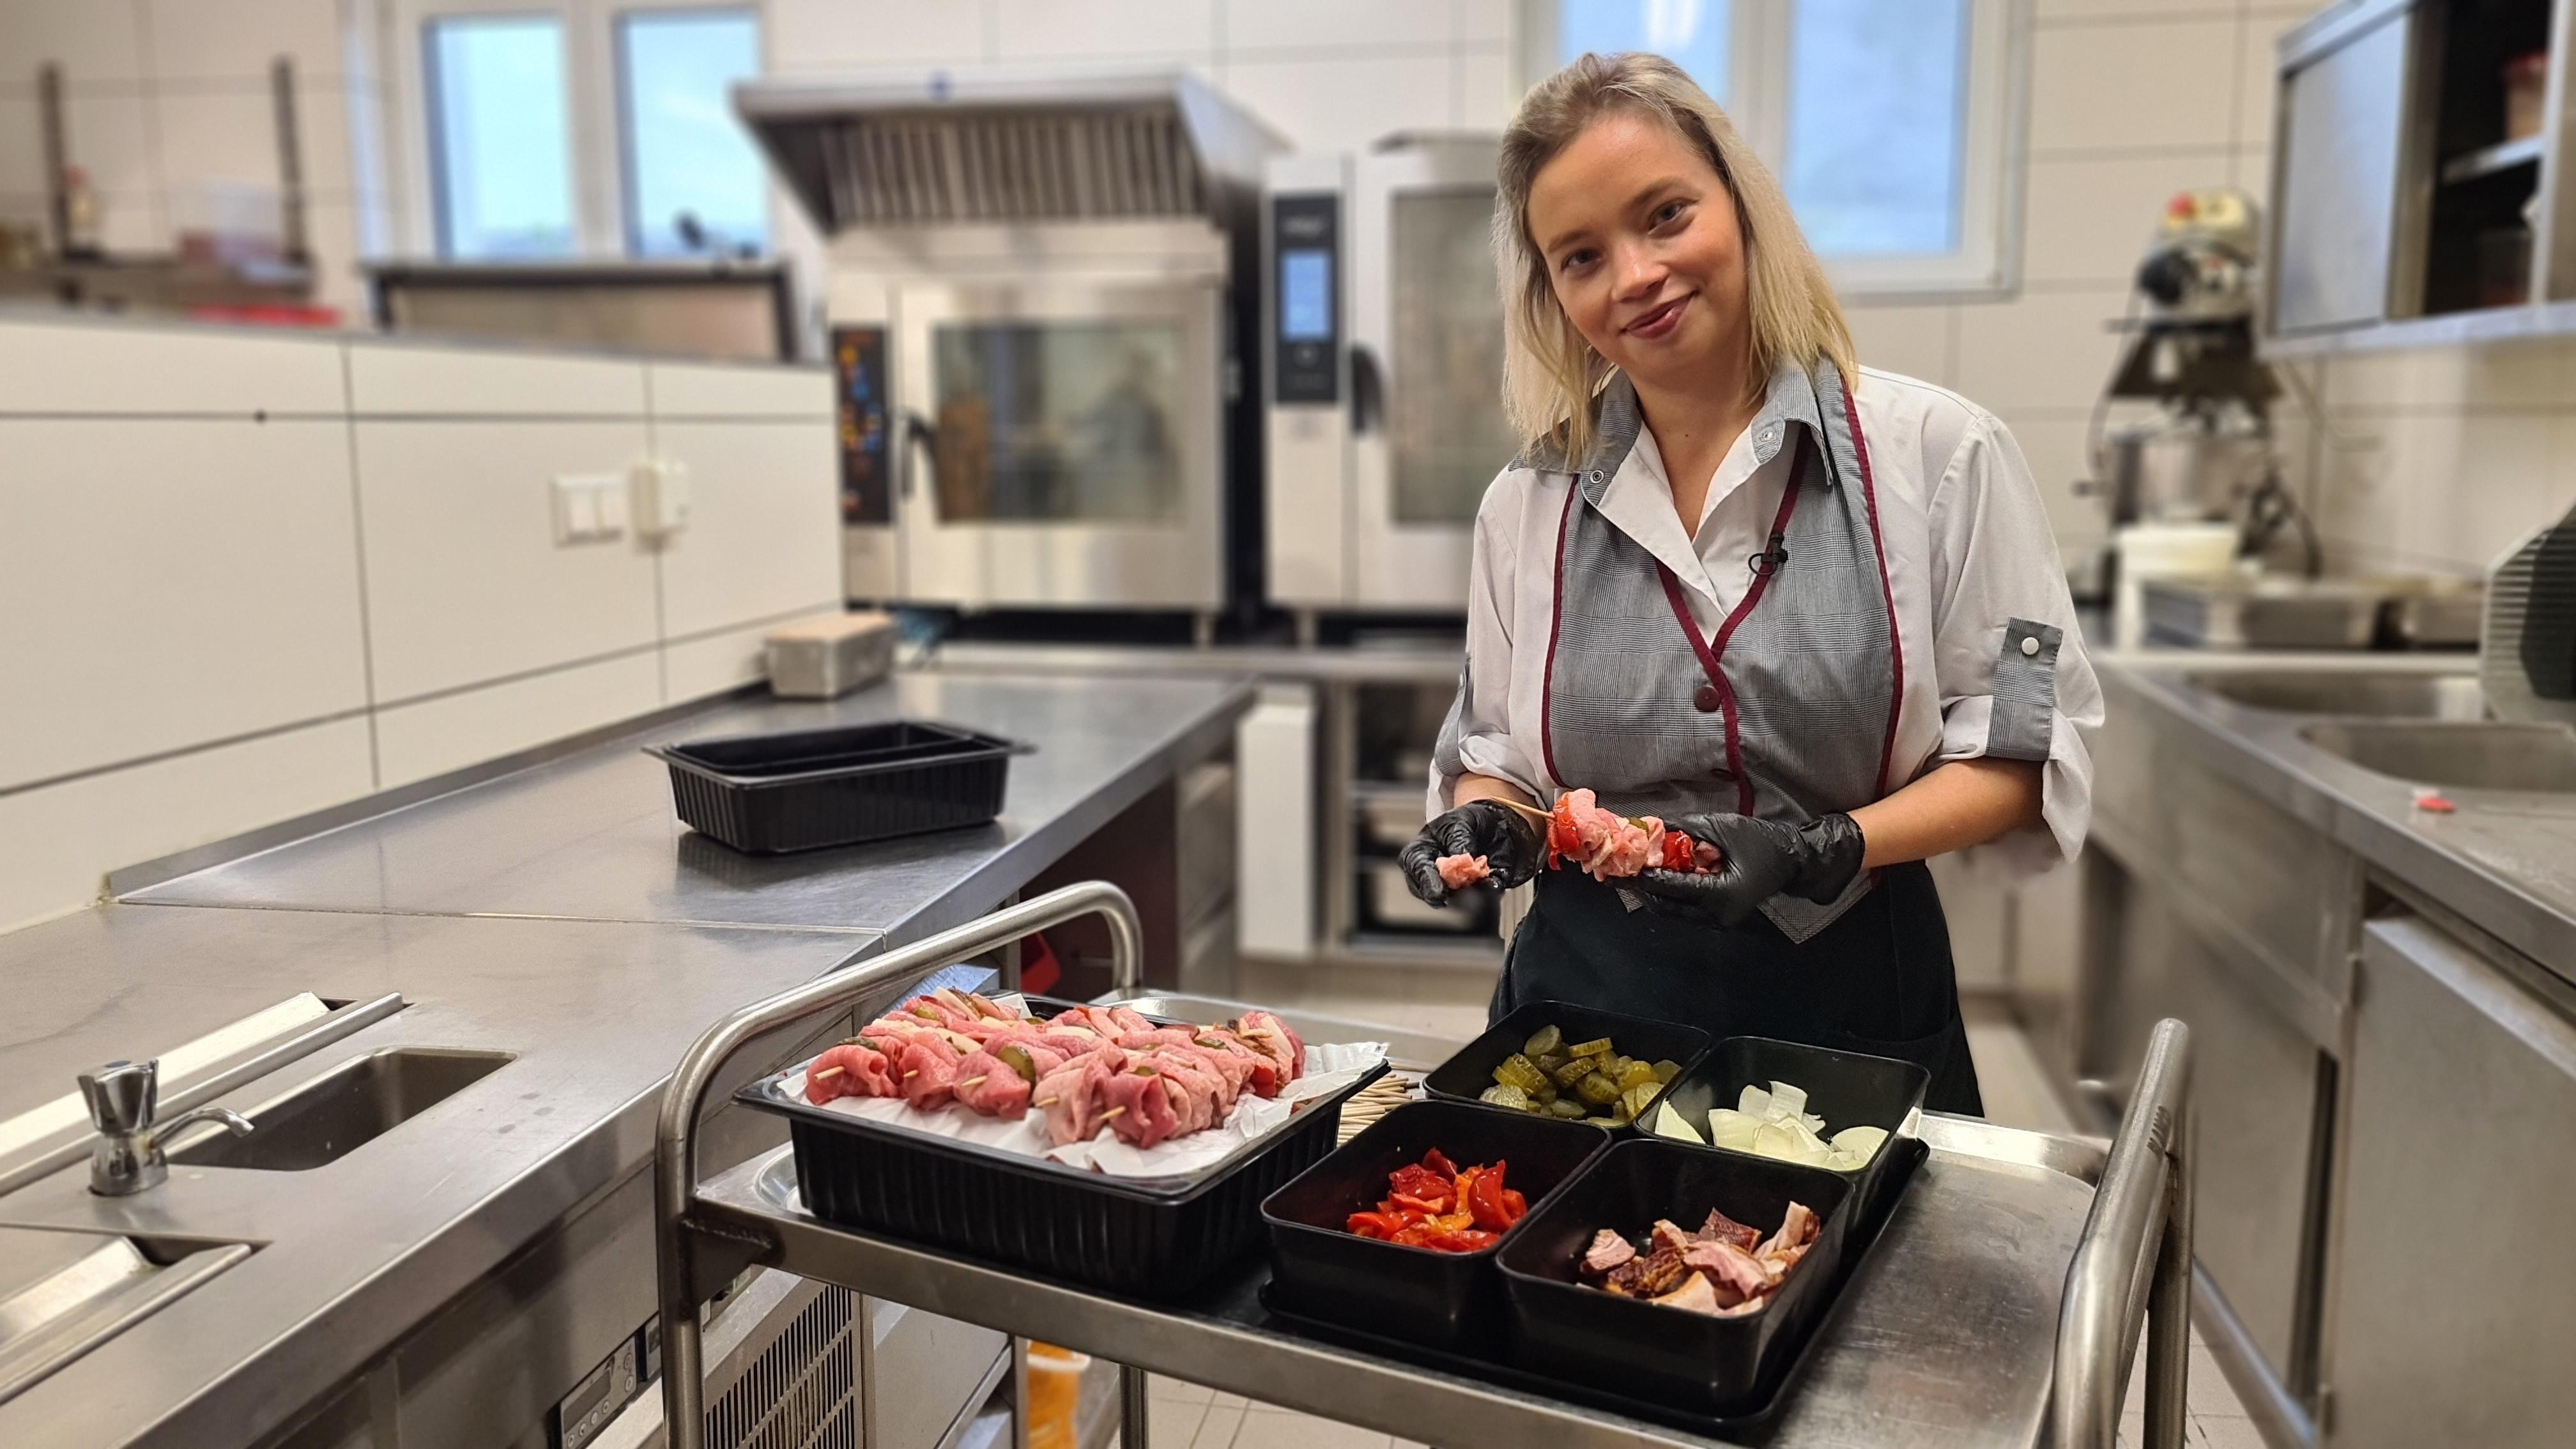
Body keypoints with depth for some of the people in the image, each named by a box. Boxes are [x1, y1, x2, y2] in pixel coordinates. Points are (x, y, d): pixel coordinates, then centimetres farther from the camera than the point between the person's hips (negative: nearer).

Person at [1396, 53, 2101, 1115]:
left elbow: (2020, 748, -5)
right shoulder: (1527, 505, 1)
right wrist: (1484, 823, -11)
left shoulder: (1938, 453, -7)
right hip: (1588, 1006, 2)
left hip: (1851, 1011, -1)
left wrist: (1824, 852, -20)